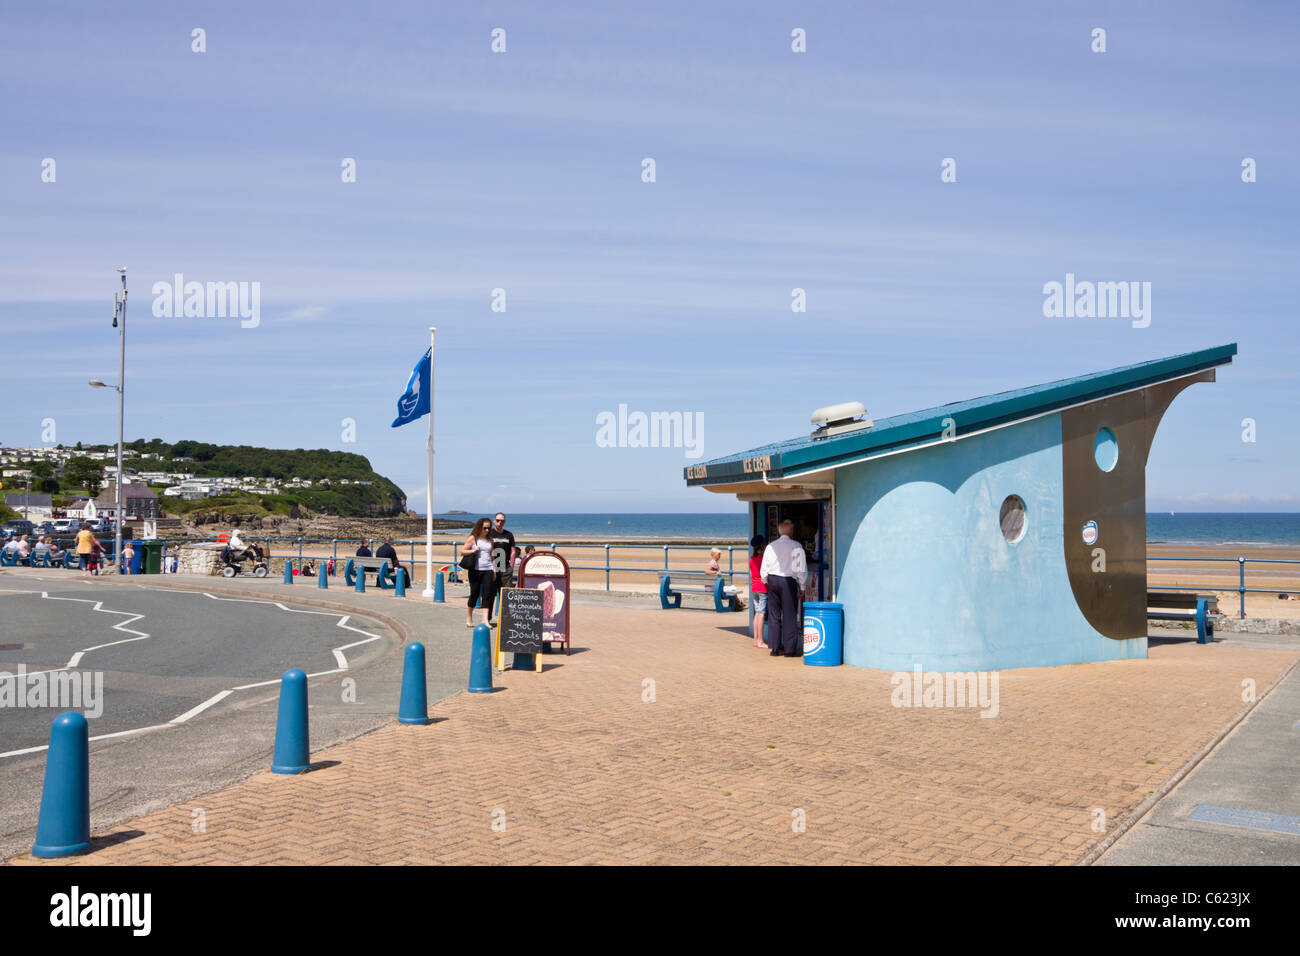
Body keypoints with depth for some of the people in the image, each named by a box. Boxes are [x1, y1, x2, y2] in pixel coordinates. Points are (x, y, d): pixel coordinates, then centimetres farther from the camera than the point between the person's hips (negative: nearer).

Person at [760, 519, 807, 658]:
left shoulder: (770, 546, 5)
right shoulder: (796, 546, -6)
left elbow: (763, 569, 7)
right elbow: (801, 568, -5)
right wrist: (801, 586, 3)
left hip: (772, 580, 4)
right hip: (789, 581, -4)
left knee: (775, 615, 10)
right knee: (790, 615, 1)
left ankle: (776, 648, 12)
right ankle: (789, 649, 1)